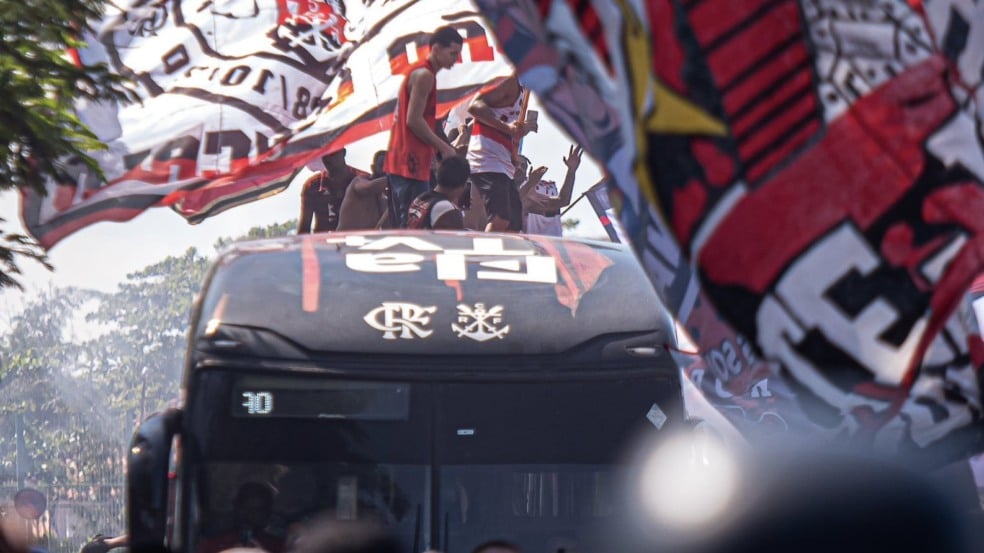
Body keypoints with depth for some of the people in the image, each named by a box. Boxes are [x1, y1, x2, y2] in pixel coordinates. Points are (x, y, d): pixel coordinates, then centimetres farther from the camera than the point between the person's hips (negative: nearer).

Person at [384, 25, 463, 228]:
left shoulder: (418, 73, 21)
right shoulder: (424, 75, -10)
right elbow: (414, 120, -17)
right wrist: (444, 148, -11)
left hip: (400, 162, 10)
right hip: (411, 163, -10)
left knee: (401, 225, 10)